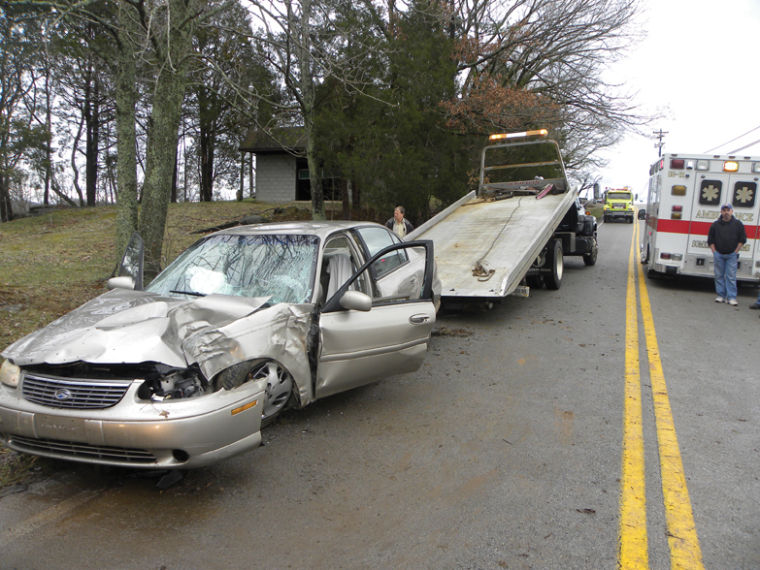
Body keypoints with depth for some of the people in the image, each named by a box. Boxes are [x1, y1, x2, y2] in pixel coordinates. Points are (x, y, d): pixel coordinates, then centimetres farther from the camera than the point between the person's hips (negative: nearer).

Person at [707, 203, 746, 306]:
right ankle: (721, 295, 13)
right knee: (719, 276, 5)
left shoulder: (738, 224, 2)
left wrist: (735, 251, -1)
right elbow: (710, 239, 9)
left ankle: (731, 297, -3)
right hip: (718, 254, 2)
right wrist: (714, 252, 1)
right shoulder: (715, 224, 4)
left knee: (731, 277, -4)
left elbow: (742, 239, 6)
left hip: (732, 255, -2)